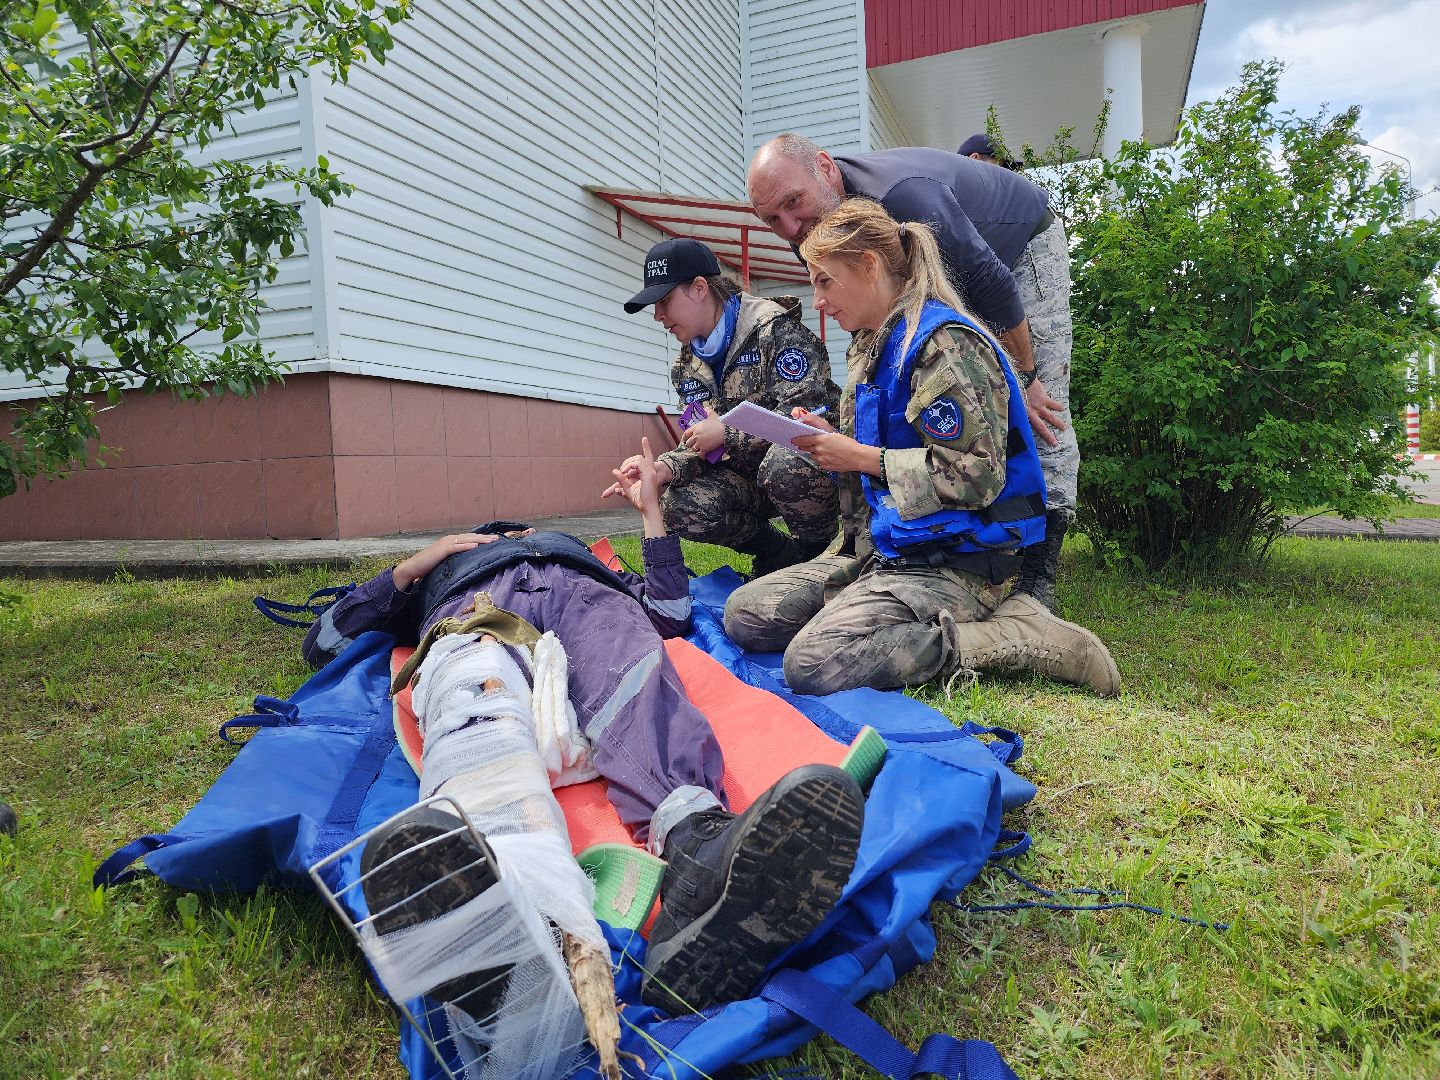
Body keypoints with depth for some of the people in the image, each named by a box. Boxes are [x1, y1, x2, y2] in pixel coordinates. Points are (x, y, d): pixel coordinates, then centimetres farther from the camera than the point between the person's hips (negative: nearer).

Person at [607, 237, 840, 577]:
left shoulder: (775, 329, -15)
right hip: (749, 474, 6)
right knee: (681, 509, -21)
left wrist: (725, 433, -21)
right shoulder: (687, 367, 8)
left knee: (782, 464, -41)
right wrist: (664, 468, -16)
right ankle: (779, 553, 3)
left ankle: (820, 549, -10)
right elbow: (700, 445, 6)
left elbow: (804, 414, -23)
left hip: (808, 456, -6)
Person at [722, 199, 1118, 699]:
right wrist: (830, 440, 5)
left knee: (812, 662, -29)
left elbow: (977, 475, -21)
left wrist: (860, 458, -15)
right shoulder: (871, 346, 16)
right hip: (877, 547, 9)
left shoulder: (944, 342, -13)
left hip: (949, 560, -9)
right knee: (745, 614, -2)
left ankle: (1018, 636, -14)